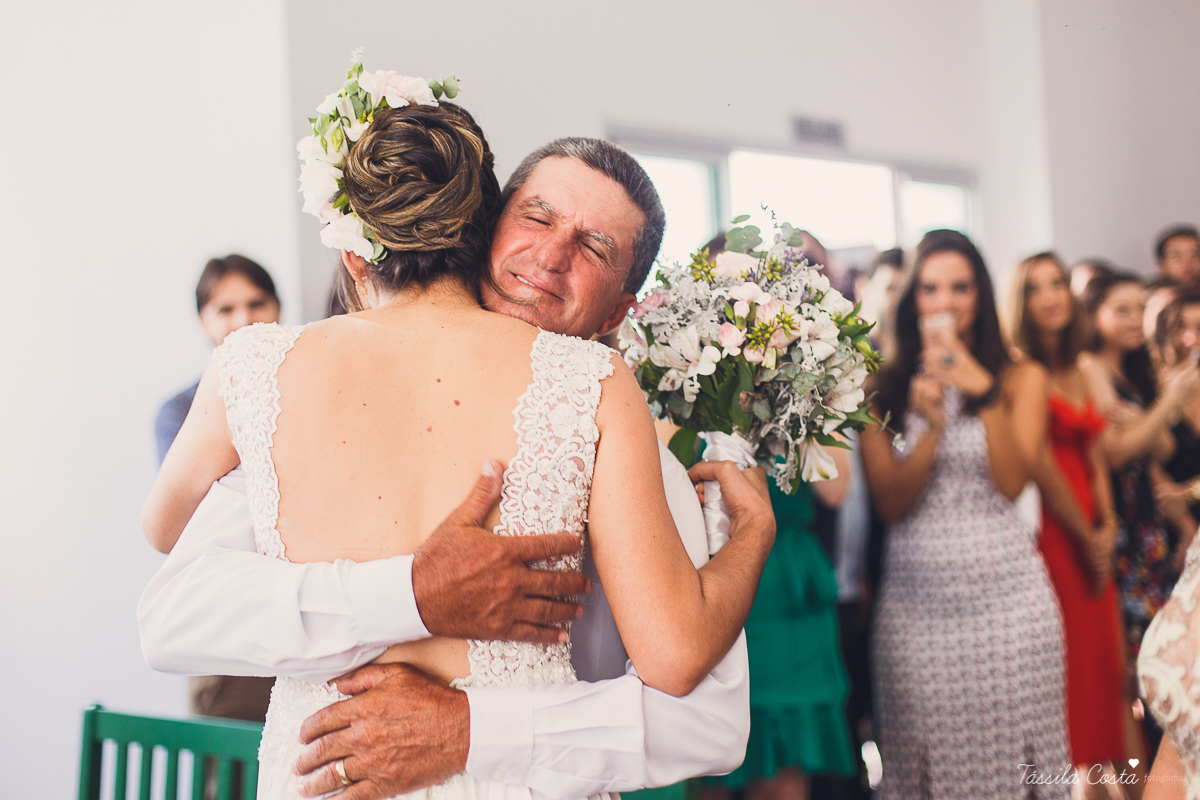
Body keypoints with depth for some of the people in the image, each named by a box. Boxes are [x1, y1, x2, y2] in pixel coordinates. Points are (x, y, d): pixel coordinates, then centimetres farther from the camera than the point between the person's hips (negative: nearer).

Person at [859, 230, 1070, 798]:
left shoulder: (1020, 379, 7)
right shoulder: (882, 389, 6)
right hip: (918, 597, 0)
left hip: (1005, 589, 0)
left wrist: (985, 394, -16)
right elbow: (890, 504, -1)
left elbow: (1012, 481, -6)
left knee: (1011, 749, 0)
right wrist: (931, 426, -15)